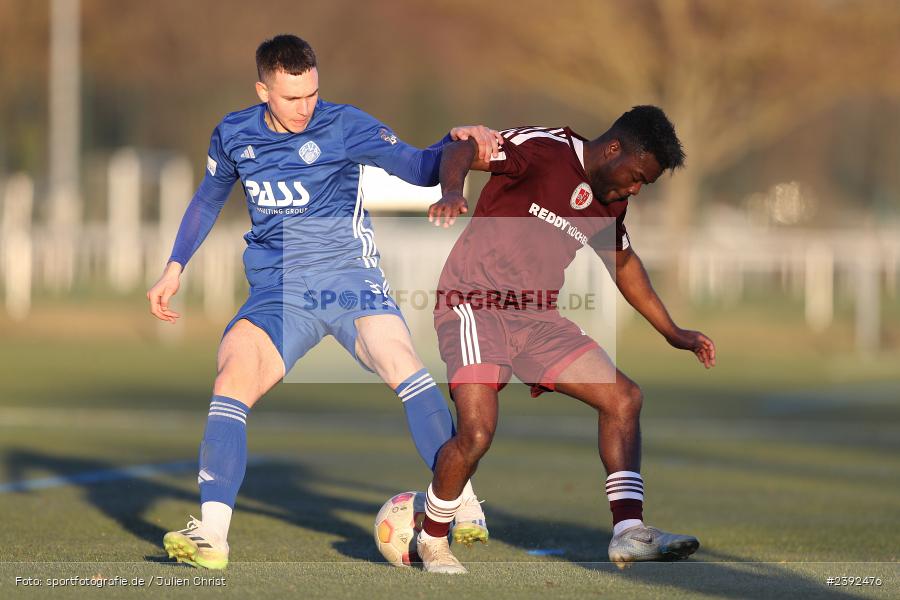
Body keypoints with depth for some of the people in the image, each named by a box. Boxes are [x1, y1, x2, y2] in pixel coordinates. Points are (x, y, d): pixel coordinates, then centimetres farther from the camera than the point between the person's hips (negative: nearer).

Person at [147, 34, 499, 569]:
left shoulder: (342, 126, -5)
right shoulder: (234, 135, 6)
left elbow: (419, 169, -10)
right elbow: (208, 200, 24)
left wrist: (456, 144, -30)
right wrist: (175, 270, 21)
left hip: (348, 278, -2)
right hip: (277, 294, 2)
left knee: (401, 363, -25)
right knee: (232, 380, -20)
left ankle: (465, 510, -19)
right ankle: (211, 537, -22)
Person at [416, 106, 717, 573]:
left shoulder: (609, 204, 12)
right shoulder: (543, 150, -11)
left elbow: (623, 262, 29)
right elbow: (462, 149, -18)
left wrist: (673, 333, 32)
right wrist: (452, 191, -40)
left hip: (536, 320, 8)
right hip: (475, 306, -8)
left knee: (623, 397, 0)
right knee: (476, 432, -23)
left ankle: (628, 532, -2)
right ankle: (432, 542, 1)